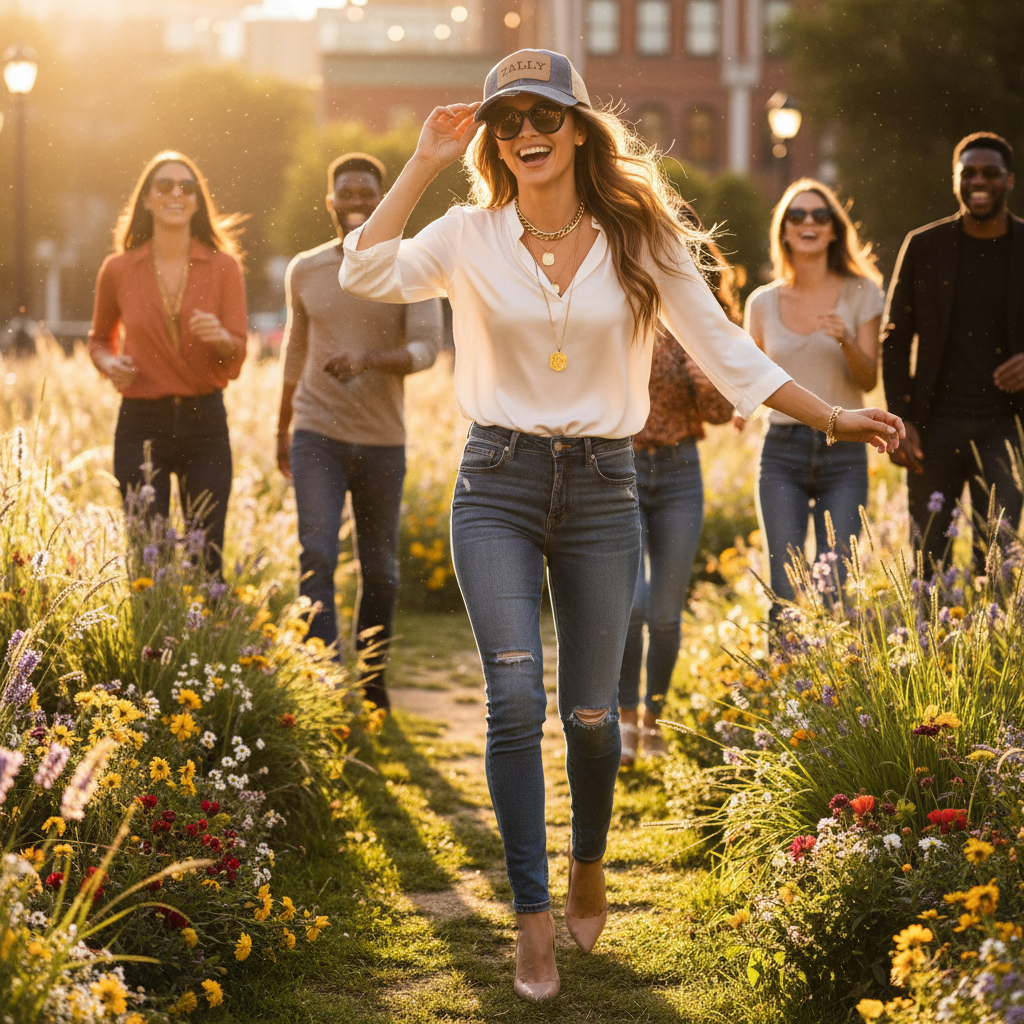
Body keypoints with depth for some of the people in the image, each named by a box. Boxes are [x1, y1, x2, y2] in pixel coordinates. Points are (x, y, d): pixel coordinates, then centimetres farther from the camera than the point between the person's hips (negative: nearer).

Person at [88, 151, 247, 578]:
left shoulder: (223, 267, 1)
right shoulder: (118, 270, 1)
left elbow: (237, 355, -2)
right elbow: (98, 339, 17)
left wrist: (220, 337, -25)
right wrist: (109, 363, -5)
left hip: (205, 421, 0)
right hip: (140, 423, 0)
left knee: (206, 559, 1)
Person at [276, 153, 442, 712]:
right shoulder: (304, 271, 7)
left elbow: (427, 347, -12)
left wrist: (371, 358, -30)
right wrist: (282, 427, 24)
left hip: (382, 439, 0)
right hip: (317, 434, 1)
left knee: (379, 569, 9)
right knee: (316, 557, -14)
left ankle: (372, 675, 27)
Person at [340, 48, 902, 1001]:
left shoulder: (640, 239, 2)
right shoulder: (471, 236, 0)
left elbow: (723, 349, 5)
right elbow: (364, 274, -15)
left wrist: (833, 417, 0)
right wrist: (426, 162, -10)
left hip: (600, 491, 1)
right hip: (498, 486, -1)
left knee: (590, 711, 6)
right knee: (515, 697, -14)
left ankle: (588, 864, 36)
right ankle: (533, 916, -3)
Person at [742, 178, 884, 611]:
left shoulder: (861, 293, 3)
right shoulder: (763, 302, 8)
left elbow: (869, 379, -1)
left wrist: (846, 340, -20)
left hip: (843, 450, -1)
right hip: (783, 449, 1)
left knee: (833, 590, -5)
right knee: (785, 590, -6)